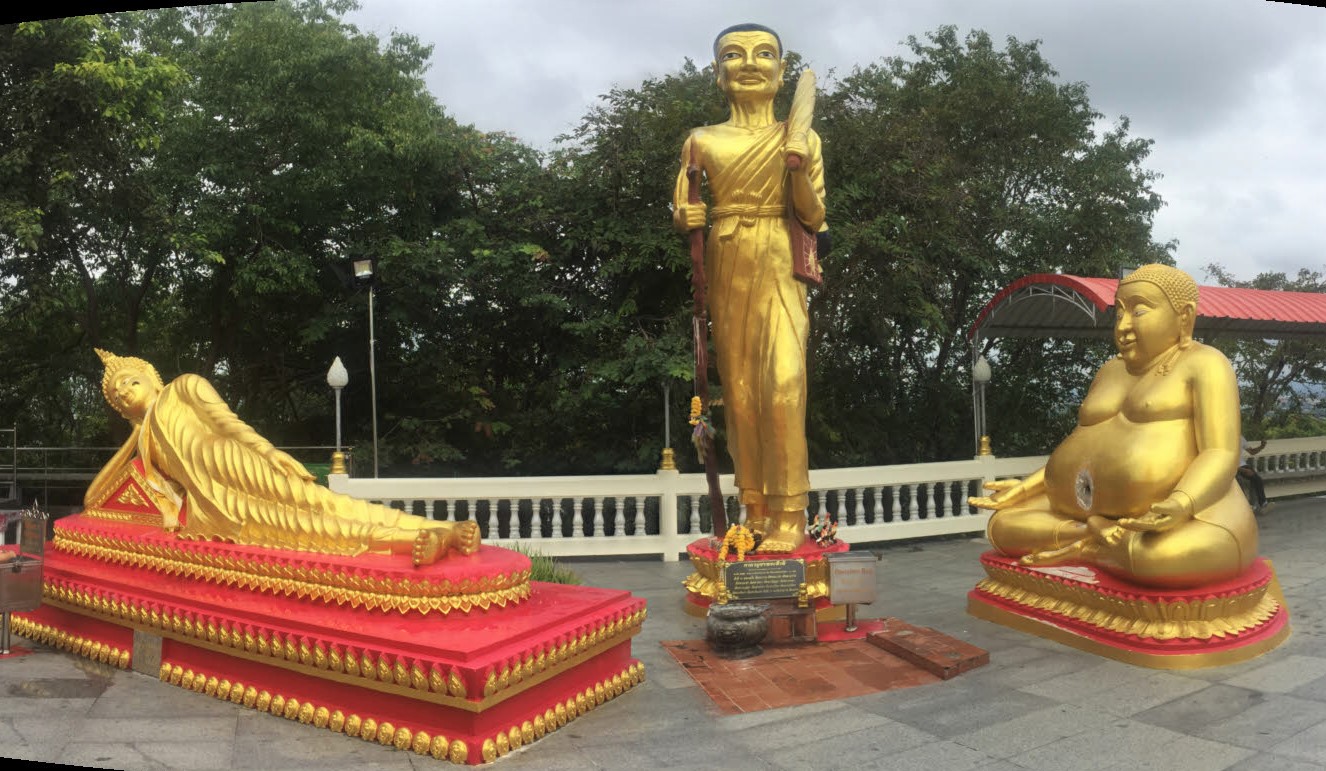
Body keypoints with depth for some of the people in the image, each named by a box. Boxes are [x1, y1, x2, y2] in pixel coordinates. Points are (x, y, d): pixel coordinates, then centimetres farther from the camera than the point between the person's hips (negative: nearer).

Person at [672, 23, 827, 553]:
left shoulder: (800, 139, 7)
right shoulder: (702, 142, 10)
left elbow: (814, 218, 3)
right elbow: (682, 212, 15)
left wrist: (799, 172, -13)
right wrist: (683, 217, -7)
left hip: (779, 269, -2)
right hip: (726, 271, 2)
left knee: (784, 384, -17)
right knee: (738, 391, 4)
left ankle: (790, 517, -10)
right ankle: (755, 513, 13)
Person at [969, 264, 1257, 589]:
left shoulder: (1205, 365, -5)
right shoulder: (1113, 372, 17)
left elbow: (1221, 458, -14)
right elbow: (1077, 452, 19)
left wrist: (1179, 508, -32)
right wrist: (1025, 489, 9)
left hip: (1177, 520, -7)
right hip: (1095, 514, 7)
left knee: (1168, 558, -38)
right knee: (1002, 526, -3)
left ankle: (1089, 549, -13)